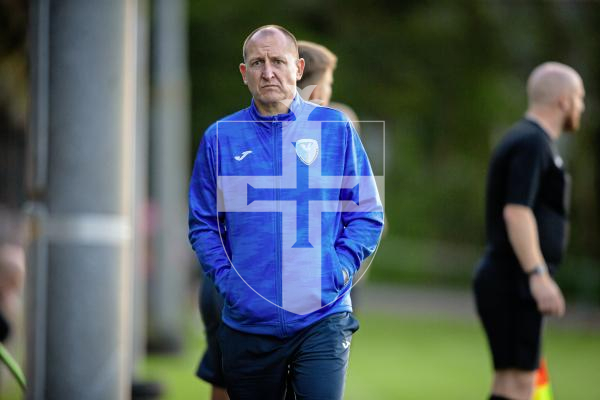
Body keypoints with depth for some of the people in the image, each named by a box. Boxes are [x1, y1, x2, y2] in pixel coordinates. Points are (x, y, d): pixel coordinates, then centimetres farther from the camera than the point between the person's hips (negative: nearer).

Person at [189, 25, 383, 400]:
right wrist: (227, 280, -4)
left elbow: (368, 214, 6)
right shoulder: (220, 138, 7)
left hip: (322, 317, -2)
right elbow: (203, 224, 10)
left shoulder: (336, 128, 4)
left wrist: (337, 270, -6)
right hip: (247, 323, 2)